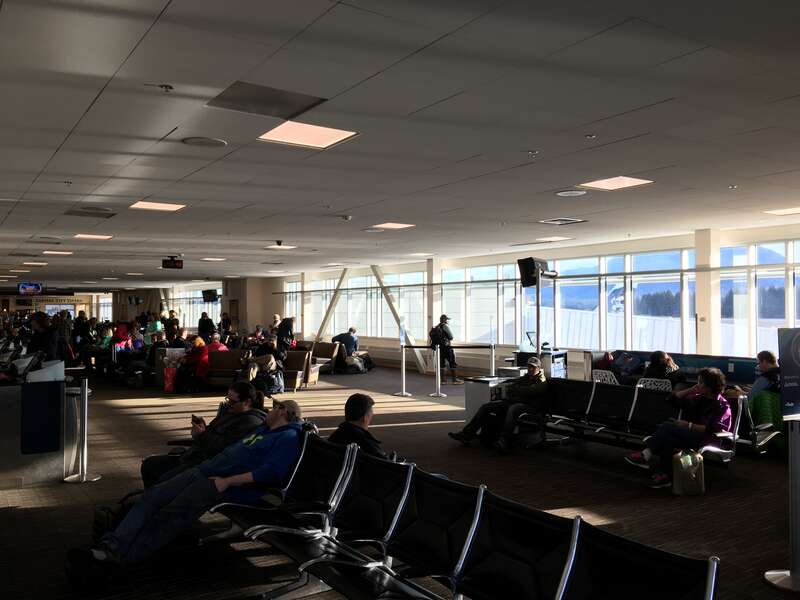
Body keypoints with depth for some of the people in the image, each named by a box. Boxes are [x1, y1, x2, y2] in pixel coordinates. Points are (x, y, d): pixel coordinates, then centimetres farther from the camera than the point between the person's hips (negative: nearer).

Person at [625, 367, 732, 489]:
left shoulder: (722, 405, -4)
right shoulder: (699, 399, 18)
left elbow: (712, 429, -18)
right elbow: (673, 399, 19)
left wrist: (688, 425, -20)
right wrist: (691, 390, 8)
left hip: (709, 441, -7)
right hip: (693, 436, 7)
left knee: (668, 427, -25)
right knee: (668, 439, -26)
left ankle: (646, 455, -22)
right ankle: (664, 475, -31)